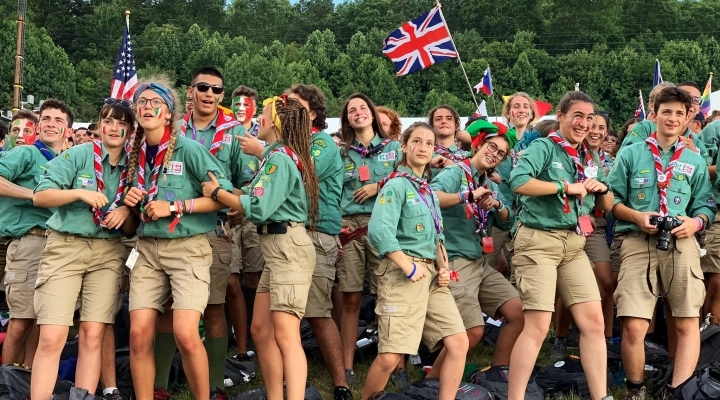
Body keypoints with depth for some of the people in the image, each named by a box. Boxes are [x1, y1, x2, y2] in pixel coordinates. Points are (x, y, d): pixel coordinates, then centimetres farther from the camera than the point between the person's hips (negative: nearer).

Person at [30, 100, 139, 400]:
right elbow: (40, 196, -7)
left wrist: (126, 213, -9)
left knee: (93, 335, -2)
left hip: (108, 253, 3)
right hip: (65, 247, -3)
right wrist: (80, 193, -19)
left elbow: (131, 230, 12)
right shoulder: (77, 156, -1)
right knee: (51, 338, -10)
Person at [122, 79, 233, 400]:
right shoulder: (137, 154, 10)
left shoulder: (189, 149, -7)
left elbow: (225, 195, -11)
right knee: (139, 334, -3)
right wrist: (130, 201, 2)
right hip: (147, 248, 5)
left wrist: (174, 207, -15)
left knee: (185, 334, -16)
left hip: (187, 247, -5)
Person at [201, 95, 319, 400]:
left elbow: (259, 209, -19)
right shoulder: (282, 155, 18)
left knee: (285, 335, -14)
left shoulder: (279, 157, -13)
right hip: (277, 247, 10)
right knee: (261, 330, 11)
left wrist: (216, 192, -9)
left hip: (288, 247, -10)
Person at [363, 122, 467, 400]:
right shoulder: (396, 185, -5)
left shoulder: (429, 190, 19)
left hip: (431, 274, 8)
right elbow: (379, 231, -19)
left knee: (458, 342, -5)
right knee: (391, 356, -10)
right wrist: (408, 266, -18)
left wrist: (443, 267, 6)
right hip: (403, 274, -7)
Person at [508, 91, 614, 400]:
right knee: (538, 326, -10)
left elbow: (607, 206, 23)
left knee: (593, 321, 2)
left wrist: (602, 189, 0)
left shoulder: (590, 158, 15)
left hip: (574, 244, 7)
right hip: (539, 240, -7)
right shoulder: (544, 147, -6)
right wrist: (566, 186, -18)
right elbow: (518, 182, -24)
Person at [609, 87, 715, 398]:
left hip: (682, 244, 2)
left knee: (688, 323, -5)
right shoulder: (631, 154, 9)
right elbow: (613, 199, 7)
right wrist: (636, 216, -10)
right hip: (638, 242, -2)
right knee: (633, 326, -10)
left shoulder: (695, 162, 15)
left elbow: (706, 206, 13)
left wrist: (695, 222, -8)